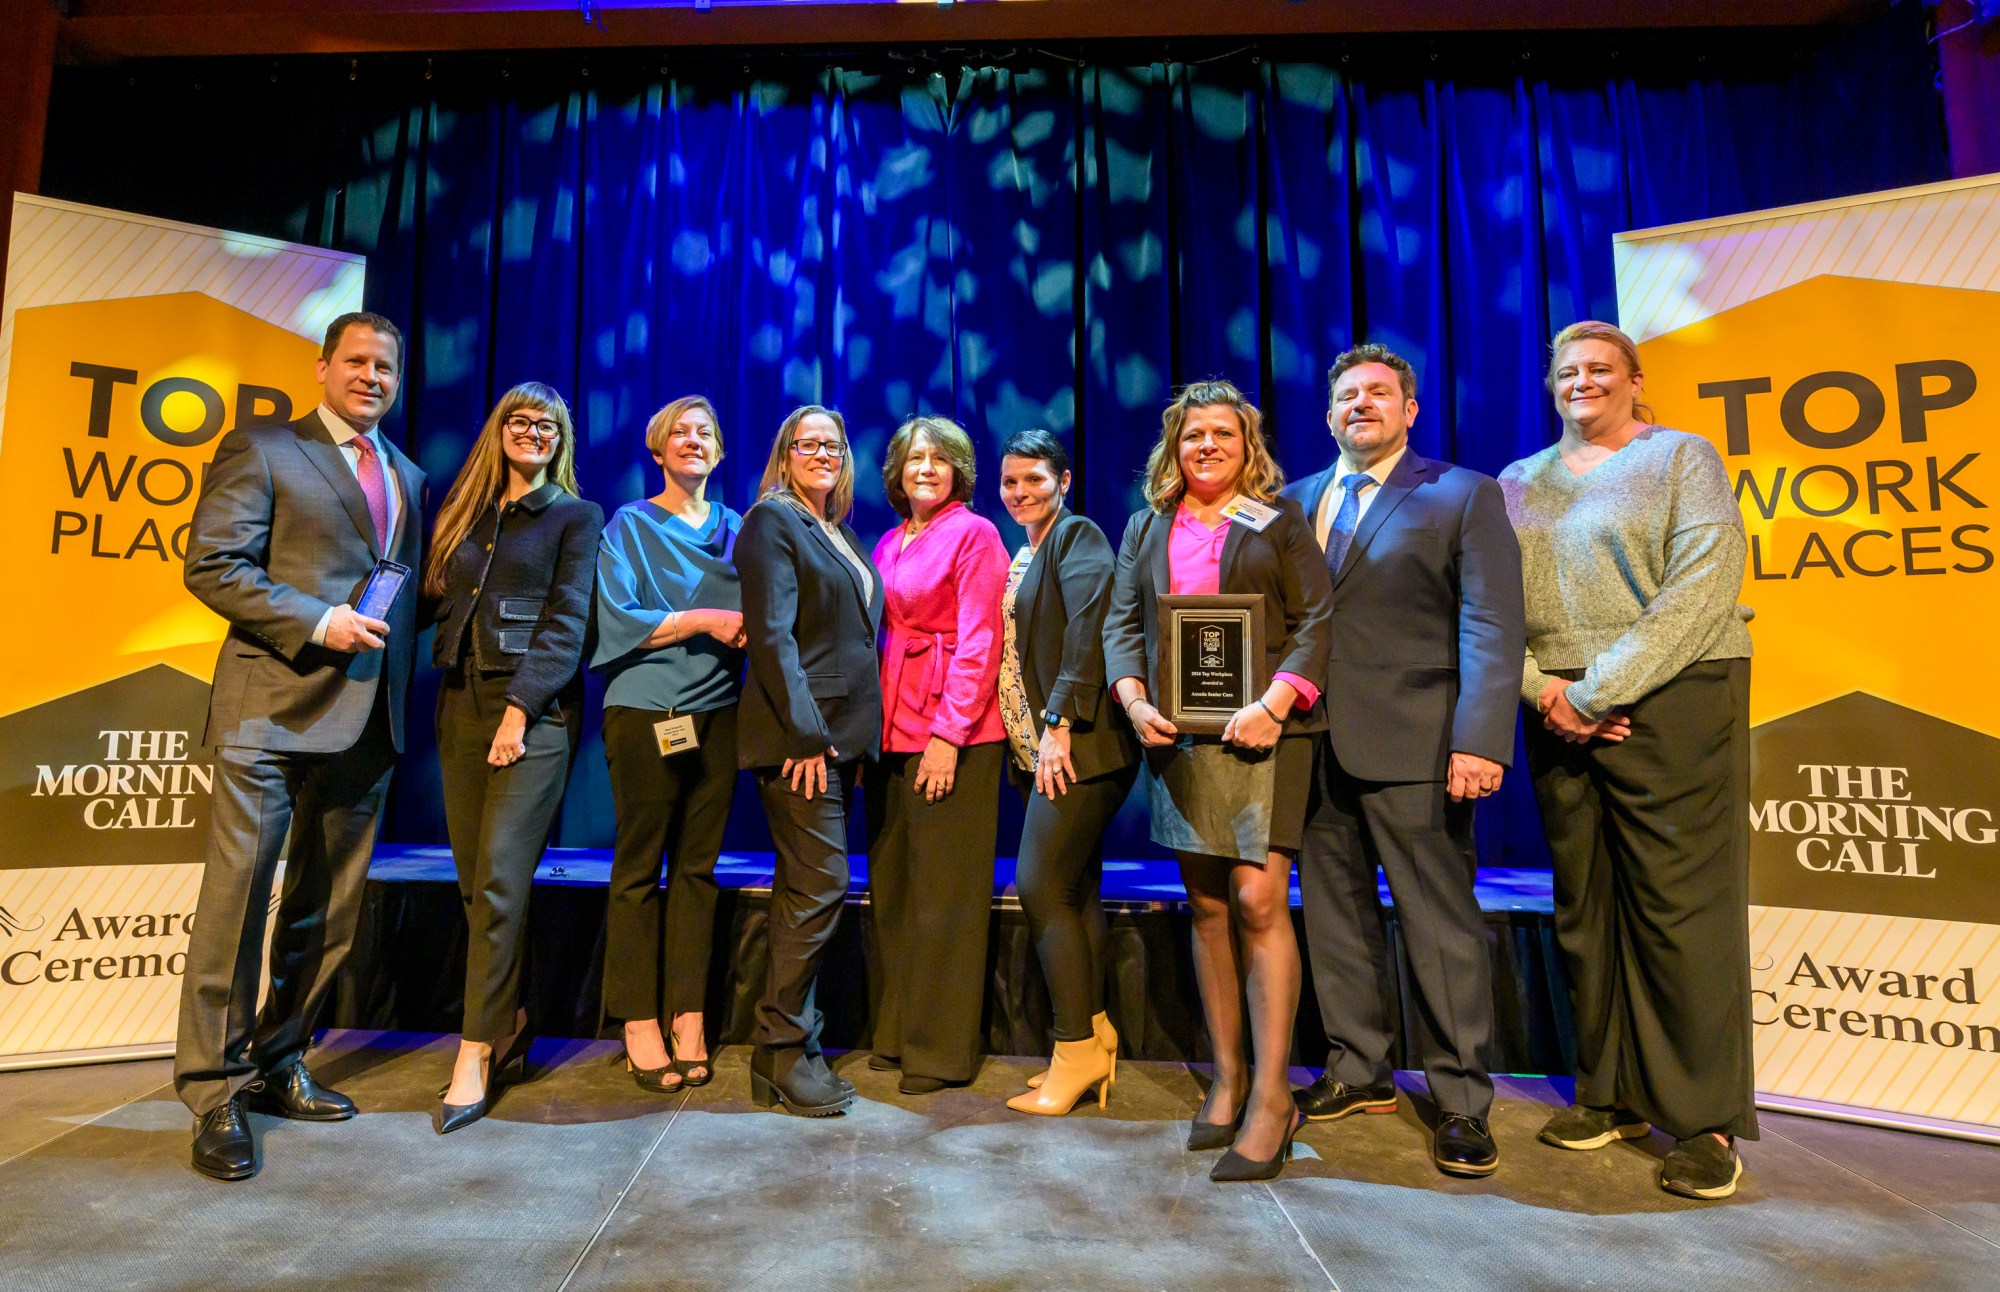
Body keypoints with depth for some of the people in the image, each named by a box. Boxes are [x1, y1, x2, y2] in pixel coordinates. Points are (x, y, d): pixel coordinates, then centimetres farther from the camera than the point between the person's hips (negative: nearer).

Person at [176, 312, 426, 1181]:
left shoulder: (408, 478, 19)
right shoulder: (262, 451, 3)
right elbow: (210, 564, -7)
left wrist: (400, 675, 8)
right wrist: (318, 623, -15)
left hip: (366, 718, 6)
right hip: (273, 708, -5)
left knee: (326, 910, 11)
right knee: (238, 893, -3)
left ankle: (277, 1066, 25)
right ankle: (214, 1092, 9)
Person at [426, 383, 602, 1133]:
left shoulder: (576, 517, 4)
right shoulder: (464, 512, 20)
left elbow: (567, 621, -5)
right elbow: (438, 604, 18)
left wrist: (521, 705, -14)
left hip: (535, 708, -5)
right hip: (461, 703, 5)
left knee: (499, 876, -10)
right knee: (473, 877, 7)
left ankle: (476, 1057, -3)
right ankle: (507, 1024, 22)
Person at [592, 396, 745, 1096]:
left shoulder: (737, 529, 15)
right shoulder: (630, 524, 5)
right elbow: (617, 619, -7)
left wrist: (749, 626, -7)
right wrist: (704, 620, -12)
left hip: (718, 714, 3)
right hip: (646, 713, -3)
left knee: (698, 866, 5)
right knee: (639, 865, 0)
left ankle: (687, 1015, 13)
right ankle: (639, 1022, 9)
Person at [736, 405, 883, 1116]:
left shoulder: (840, 533, 21)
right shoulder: (771, 519, -3)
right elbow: (771, 634, -13)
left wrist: (855, 736, 13)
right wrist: (805, 732, -19)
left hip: (840, 734, 8)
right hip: (800, 733, -8)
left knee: (805, 889, 11)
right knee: (821, 884, -9)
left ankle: (784, 1051, 21)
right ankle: (785, 1050, 5)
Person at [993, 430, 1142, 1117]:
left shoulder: (1078, 536, -4)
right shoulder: (1021, 556, 21)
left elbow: (1088, 630, -17)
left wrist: (1060, 719, -21)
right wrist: (1026, 740, 13)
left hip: (1080, 745, -9)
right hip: (1040, 750, 9)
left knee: (1041, 886, -9)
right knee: (1074, 891, 11)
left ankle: (1077, 1050, 2)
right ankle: (1095, 1037, 20)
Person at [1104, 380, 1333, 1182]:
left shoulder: (1280, 522, 7)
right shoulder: (1146, 530, 17)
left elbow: (1314, 621, -1)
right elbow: (1121, 623, 11)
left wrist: (1275, 704, -15)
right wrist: (1135, 700, -6)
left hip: (1261, 731, -3)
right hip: (1178, 735, 4)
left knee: (1259, 900, -10)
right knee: (1206, 906, 8)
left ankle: (1271, 1096, 1)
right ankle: (1227, 1079, 20)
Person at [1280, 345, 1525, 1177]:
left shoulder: (1463, 496, 3)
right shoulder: (1296, 501, 15)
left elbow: (1491, 629, -6)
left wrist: (1480, 741, -16)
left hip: (1412, 748, -4)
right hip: (1313, 746, 5)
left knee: (1442, 925, 3)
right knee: (1335, 915, 13)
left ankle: (1463, 1103, 16)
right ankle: (1356, 1073, 28)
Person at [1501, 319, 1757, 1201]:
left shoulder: (1681, 457, 4)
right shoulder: (1519, 483, 16)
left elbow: (1706, 585, -9)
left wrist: (1596, 692, -15)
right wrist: (1542, 689, -8)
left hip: (1666, 702, -4)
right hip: (1558, 715, 4)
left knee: (1681, 907, -3)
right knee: (1583, 907, 7)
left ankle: (1707, 1120, 10)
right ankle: (1613, 1094, 20)